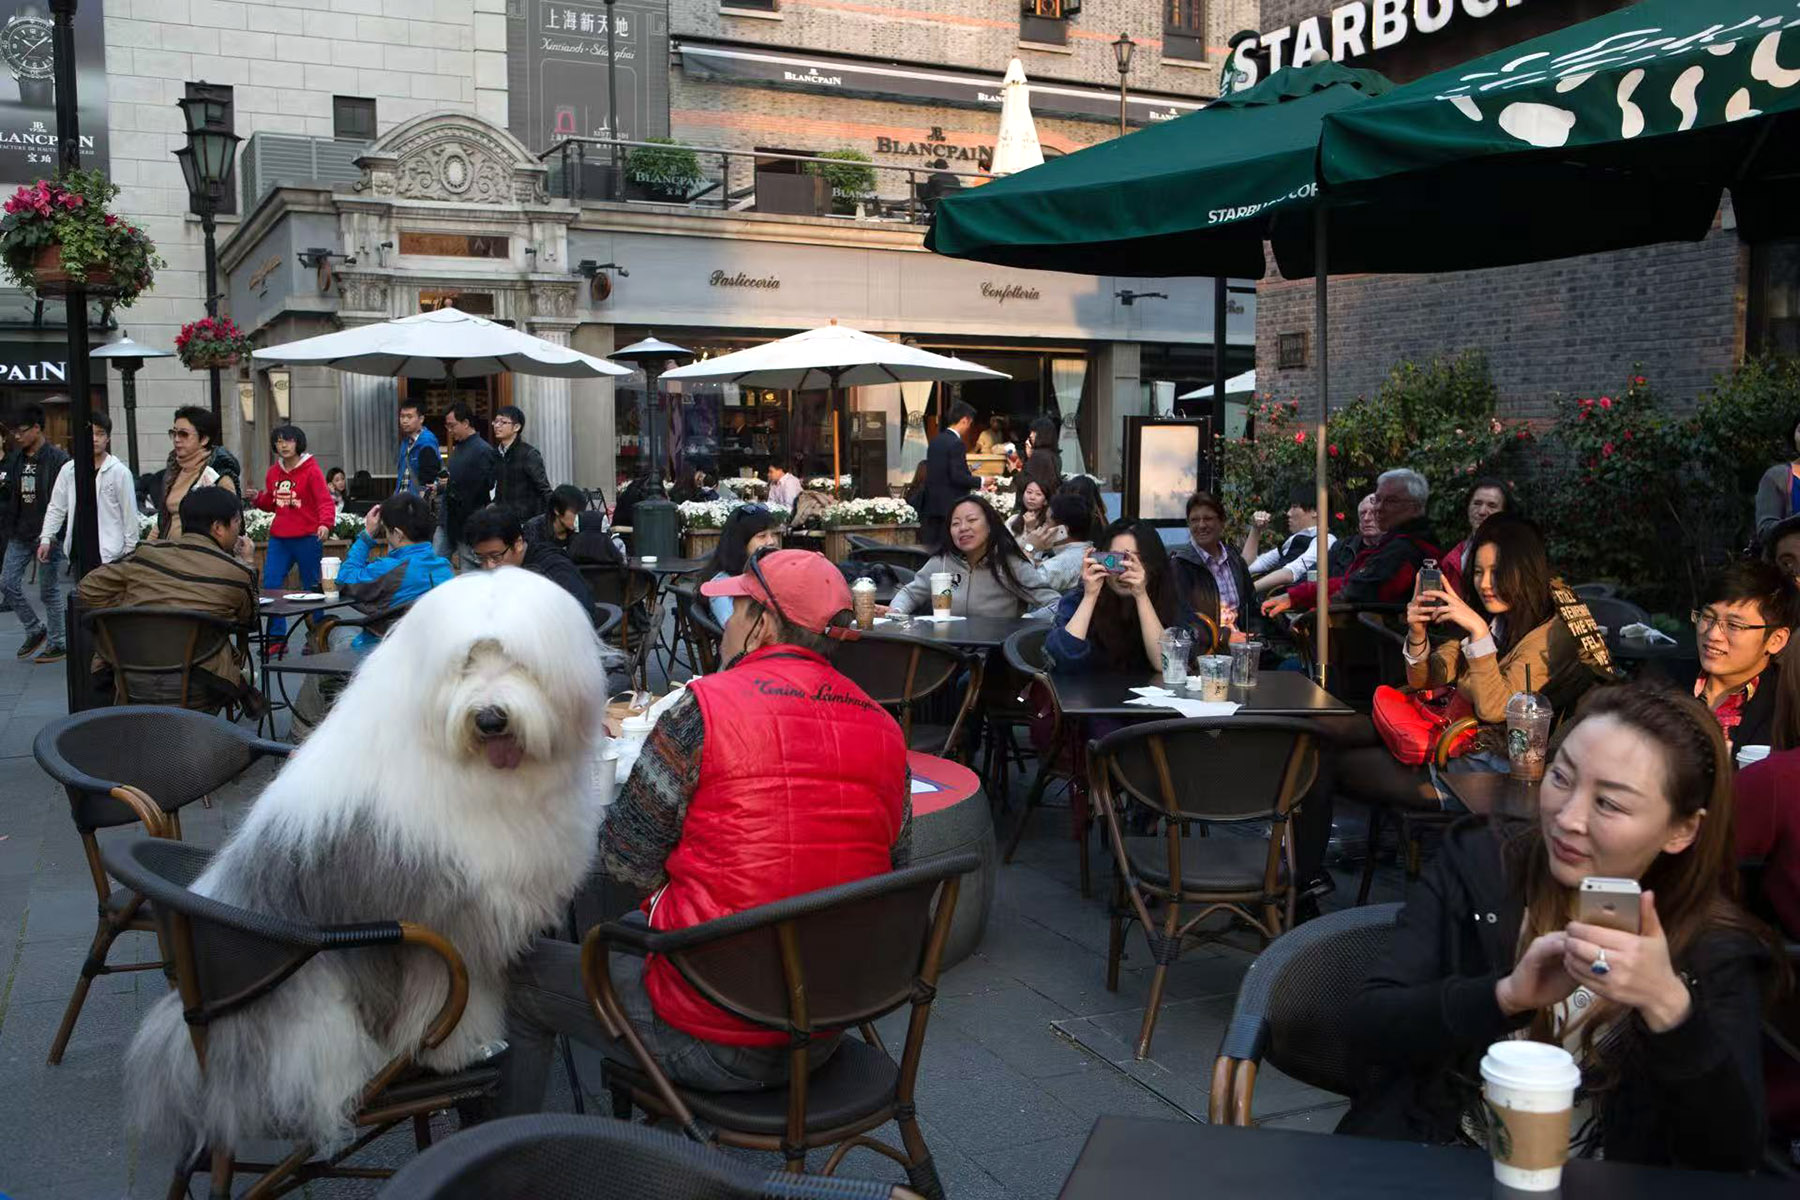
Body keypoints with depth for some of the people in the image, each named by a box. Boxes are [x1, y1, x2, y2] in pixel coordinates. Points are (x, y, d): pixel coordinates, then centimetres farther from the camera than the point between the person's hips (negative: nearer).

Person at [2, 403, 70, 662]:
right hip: (21, 534, 7)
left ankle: (57, 643, 12)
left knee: (49, 591, 0)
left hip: (47, 535, -7)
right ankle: (35, 629, 22)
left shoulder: (57, 458, -12)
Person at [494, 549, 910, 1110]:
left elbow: (624, 861, -10)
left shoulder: (709, 706, -16)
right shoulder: (884, 728, 0)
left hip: (715, 1041, -7)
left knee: (520, 974, 15)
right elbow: (894, 868, 9)